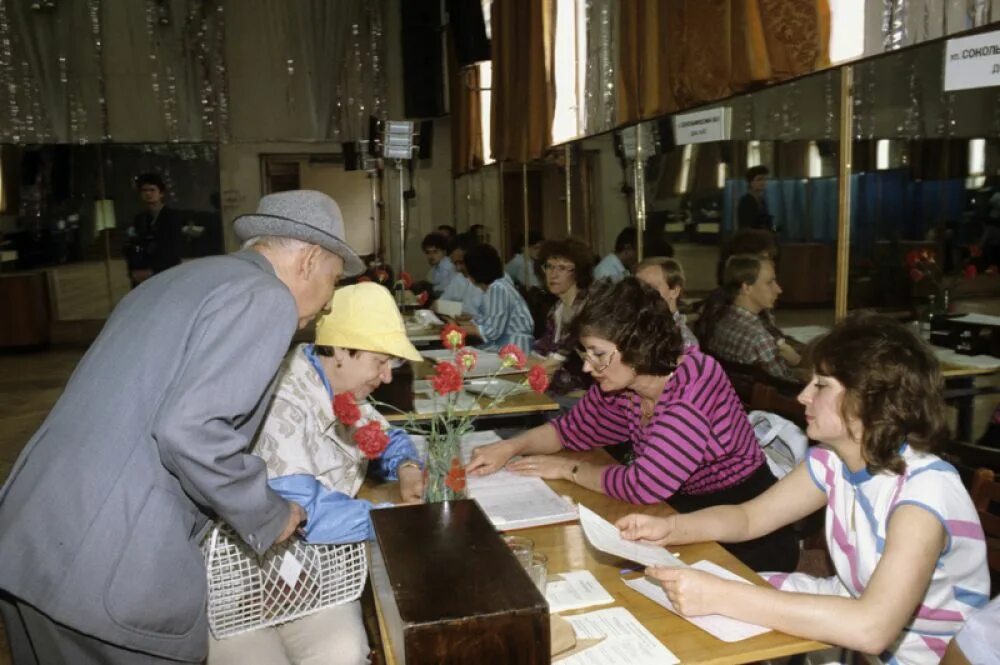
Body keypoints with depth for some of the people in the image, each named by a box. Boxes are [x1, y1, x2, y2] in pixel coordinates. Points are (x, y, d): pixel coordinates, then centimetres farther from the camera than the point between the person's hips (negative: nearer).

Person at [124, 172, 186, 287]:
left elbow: (174, 249, -7)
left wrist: (152, 271, -13)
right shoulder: (138, 220, 16)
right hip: (141, 281, 4)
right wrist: (134, 272, -5)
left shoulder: (172, 217, 2)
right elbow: (130, 249, 13)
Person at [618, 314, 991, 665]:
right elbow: (750, 517, 3)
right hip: (856, 626, 6)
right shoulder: (832, 459, -6)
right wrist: (671, 528, -16)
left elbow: (872, 628, -40)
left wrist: (721, 597, -41)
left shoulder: (926, 488, -29)